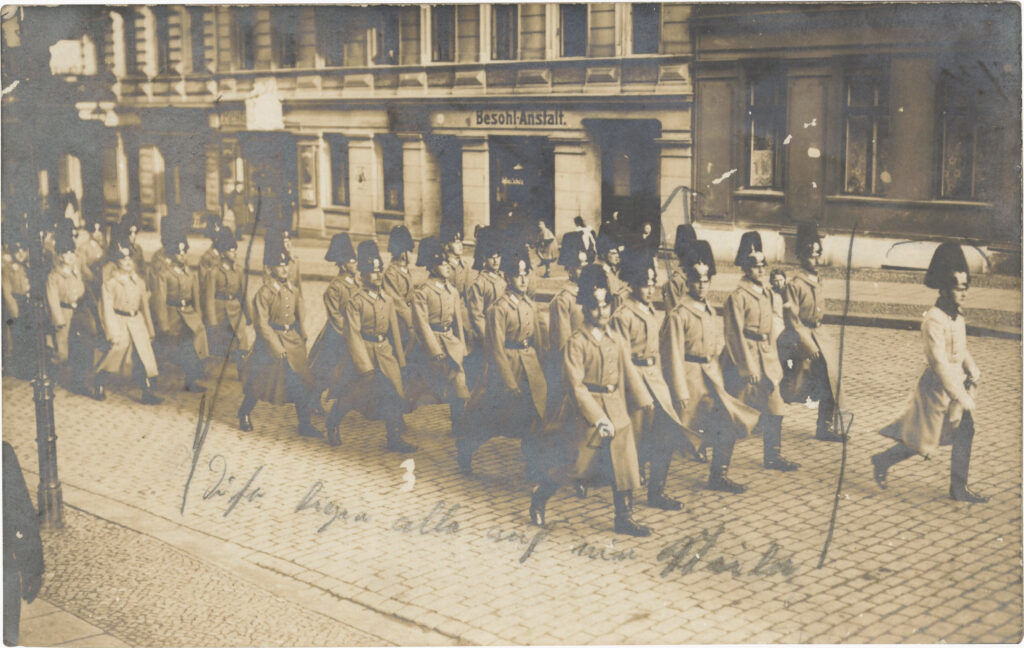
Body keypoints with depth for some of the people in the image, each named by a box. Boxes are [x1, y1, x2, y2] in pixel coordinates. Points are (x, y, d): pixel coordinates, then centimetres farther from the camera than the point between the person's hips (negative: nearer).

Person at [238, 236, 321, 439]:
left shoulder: (294, 290, 2)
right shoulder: (264, 293, -15)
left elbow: (301, 317, 13)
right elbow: (262, 325, -14)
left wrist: (301, 339, 7)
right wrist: (278, 349, -14)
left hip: (293, 340, 5)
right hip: (270, 341, -5)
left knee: (303, 381, 1)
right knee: (259, 381, 7)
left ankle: (305, 424, 10)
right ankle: (244, 415, 31)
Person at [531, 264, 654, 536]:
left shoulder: (617, 341, 7)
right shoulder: (576, 342, -12)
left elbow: (629, 374, 12)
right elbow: (576, 386, -15)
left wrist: (646, 403, 3)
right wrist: (598, 418, -19)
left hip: (617, 411, 6)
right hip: (585, 411, -6)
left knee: (626, 463, 3)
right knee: (576, 464, 4)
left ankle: (624, 518, 14)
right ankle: (538, 497, 27)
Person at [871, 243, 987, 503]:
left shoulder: (957, 315, 5)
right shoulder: (934, 320, -24)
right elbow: (941, 364, -27)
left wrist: (973, 370, 3)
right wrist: (962, 397, -25)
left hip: (956, 382, 9)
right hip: (937, 387, -9)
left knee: (964, 433, 10)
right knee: (921, 440, 3)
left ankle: (959, 488, 20)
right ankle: (882, 462, 24)